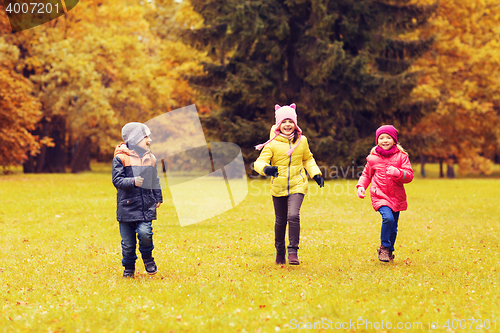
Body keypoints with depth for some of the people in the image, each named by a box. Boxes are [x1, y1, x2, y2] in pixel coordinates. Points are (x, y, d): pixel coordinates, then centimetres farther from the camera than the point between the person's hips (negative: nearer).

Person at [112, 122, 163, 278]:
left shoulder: (150, 158, 11)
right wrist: (133, 182, -27)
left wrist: (158, 198, 20)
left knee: (144, 232, -18)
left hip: (147, 205, 3)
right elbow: (117, 180, -11)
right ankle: (129, 267, 23)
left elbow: (155, 180, 22)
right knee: (127, 240, 2)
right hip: (127, 205, -2)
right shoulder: (121, 158, -5)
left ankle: (147, 256, 12)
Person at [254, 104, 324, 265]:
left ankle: (293, 252, -12)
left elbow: (308, 159, 21)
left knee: (293, 216, -20)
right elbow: (259, 162, -14)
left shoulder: (302, 141, 4)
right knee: (280, 220, 9)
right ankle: (280, 251, 32)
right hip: (278, 187, 0)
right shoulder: (272, 143, -6)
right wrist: (266, 169, -36)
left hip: (297, 185, 0)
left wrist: (316, 174, 9)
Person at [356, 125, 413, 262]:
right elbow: (366, 174, 19)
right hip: (379, 195, -2)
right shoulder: (373, 158, 5)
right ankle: (384, 247, -8)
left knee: (393, 228, 9)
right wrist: (361, 186, 1)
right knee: (388, 218, -26)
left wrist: (397, 173, -23)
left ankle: (390, 251, 33)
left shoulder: (401, 156, 2)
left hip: (396, 197, 2)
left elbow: (409, 175, -4)